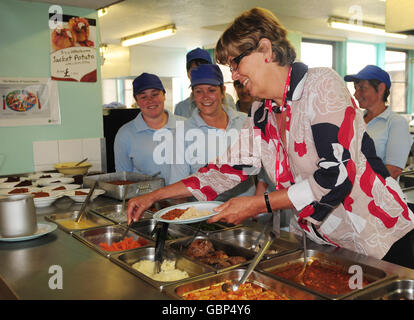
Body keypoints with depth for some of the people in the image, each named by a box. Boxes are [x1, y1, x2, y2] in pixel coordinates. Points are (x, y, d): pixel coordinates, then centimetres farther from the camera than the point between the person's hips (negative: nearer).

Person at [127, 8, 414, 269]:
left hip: (379, 239, -5)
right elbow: (229, 169, 6)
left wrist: (257, 204, -22)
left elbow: (336, 176, -24)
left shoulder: (322, 85, -15)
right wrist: (154, 196, 3)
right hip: (316, 241, 6)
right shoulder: (261, 114, 4)